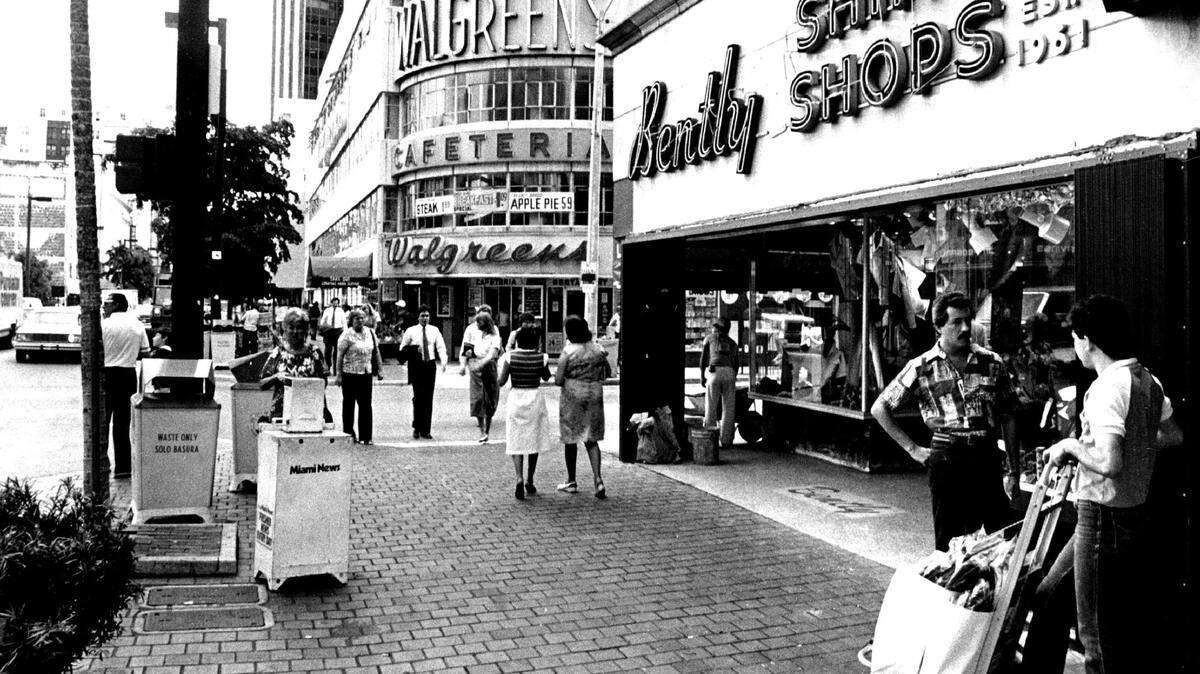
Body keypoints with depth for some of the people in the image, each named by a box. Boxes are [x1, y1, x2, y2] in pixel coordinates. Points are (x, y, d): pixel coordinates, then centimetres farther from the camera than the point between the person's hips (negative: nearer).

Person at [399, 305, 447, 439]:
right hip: (416, 365, -2)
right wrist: (413, 350, -11)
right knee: (418, 396, -9)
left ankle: (425, 430, 9)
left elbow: (441, 347, 1)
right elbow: (402, 348, 10)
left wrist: (443, 361, -16)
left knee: (428, 398, 3)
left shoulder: (434, 331, 8)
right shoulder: (411, 331, 4)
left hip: (430, 365, 2)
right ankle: (417, 428, 5)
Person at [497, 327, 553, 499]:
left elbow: (501, 381, -8)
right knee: (534, 439, 14)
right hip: (535, 397, 1)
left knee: (516, 441, 4)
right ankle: (529, 481, 20)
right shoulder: (541, 358, -6)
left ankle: (519, 478, -16)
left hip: (516, 398, -1)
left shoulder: (510, 357, -8)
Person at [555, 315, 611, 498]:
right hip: (595, 396, 4)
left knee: (570, 439, 10)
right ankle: (598, 478, -5)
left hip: (572, 396, -4)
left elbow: (558, 380, -14)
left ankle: (571, 482, 19)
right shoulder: (598, 349, 1)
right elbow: (607, 373, 8)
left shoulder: (568, 352, -12)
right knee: (591, 439, 10)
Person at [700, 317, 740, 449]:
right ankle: (726, 440, 6)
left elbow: (703, 358, 9)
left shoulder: (709, 338, 19)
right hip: (729, 373, 2)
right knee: (728, 409, 6)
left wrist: (701, 377, 12)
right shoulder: (733, 343, 27)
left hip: (714, 372, -2)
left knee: (711, 408, 2)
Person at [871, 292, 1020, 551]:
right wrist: (912, 448, 1)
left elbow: (1007, 418, 13)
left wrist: (1014, 470, 10)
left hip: (988, 459, 2)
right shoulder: (921, 368, 0)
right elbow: (879, 408, 4)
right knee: (949, 541, 5)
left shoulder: (992, 363, 8)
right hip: (946, 459, -2)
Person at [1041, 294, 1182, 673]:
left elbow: (1109, 462, -27)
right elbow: (1174, 435, 18)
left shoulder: (1107, 387, -21)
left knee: (1098, 630, 3)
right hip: (1138, 511, 9)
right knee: (1133, 618, 21)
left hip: (1103, 514, -9)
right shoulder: (1148, 380, 5)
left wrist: (1070, 446, -11)